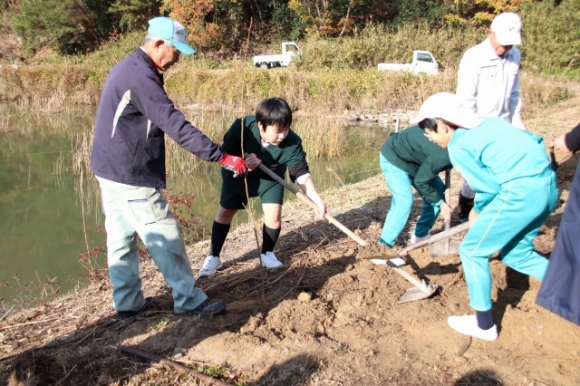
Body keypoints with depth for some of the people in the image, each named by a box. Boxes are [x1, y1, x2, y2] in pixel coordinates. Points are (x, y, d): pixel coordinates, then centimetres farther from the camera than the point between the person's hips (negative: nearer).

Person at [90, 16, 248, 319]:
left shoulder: (127, 68, 12)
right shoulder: (141, 76, -20)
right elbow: (176, 125, -27)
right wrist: (222, 156, -27)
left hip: (110, 170, 10)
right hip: (131, 175, -10)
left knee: (121, 238, 14)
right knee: (165, 238, -2)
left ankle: (128, 303, 25)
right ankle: (190, 301, 9)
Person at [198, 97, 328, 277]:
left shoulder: (292, 142, -34)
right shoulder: (242, 127, -36)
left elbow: (301, 174, -32)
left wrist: (318, 201, -42)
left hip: (271, 176, 1)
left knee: (274, 213, -10)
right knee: (225, 212, 4)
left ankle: (267, 254, 15)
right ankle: (213, 257, 20)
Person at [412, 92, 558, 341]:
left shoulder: (458, 147, -5)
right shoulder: (489, 123, 17)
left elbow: (489, 187, -6)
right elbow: (531, 144, 18)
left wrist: (477, 211, 17)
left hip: (522, 192, -9)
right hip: (548, 184, 9)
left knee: (472, 251, 7)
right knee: (516, 254, 24)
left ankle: (484, 324, 18)